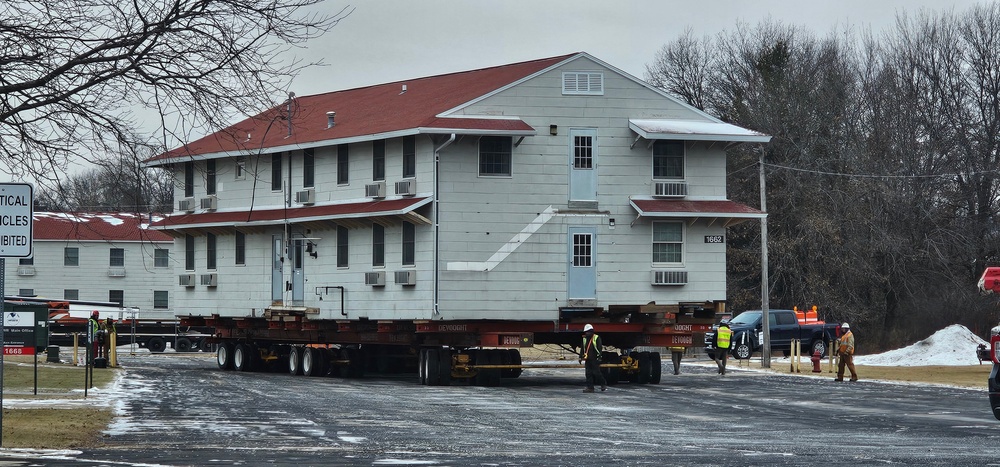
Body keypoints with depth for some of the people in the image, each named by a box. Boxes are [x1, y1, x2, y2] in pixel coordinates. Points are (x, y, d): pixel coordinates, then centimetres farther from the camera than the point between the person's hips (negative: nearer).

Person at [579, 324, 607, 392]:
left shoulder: (596, 338, -4)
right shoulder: (585, 339, 15)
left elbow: (599, 348, -10)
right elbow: (582, 349, 22)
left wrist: (599, 357, -17)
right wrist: (580, 357, 17)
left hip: (595, 360, -6)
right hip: (588, 360, 6)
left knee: (597, 373, -7)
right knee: (588, 373, 2)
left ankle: (604, 385, 9)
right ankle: (590, 387, 4)